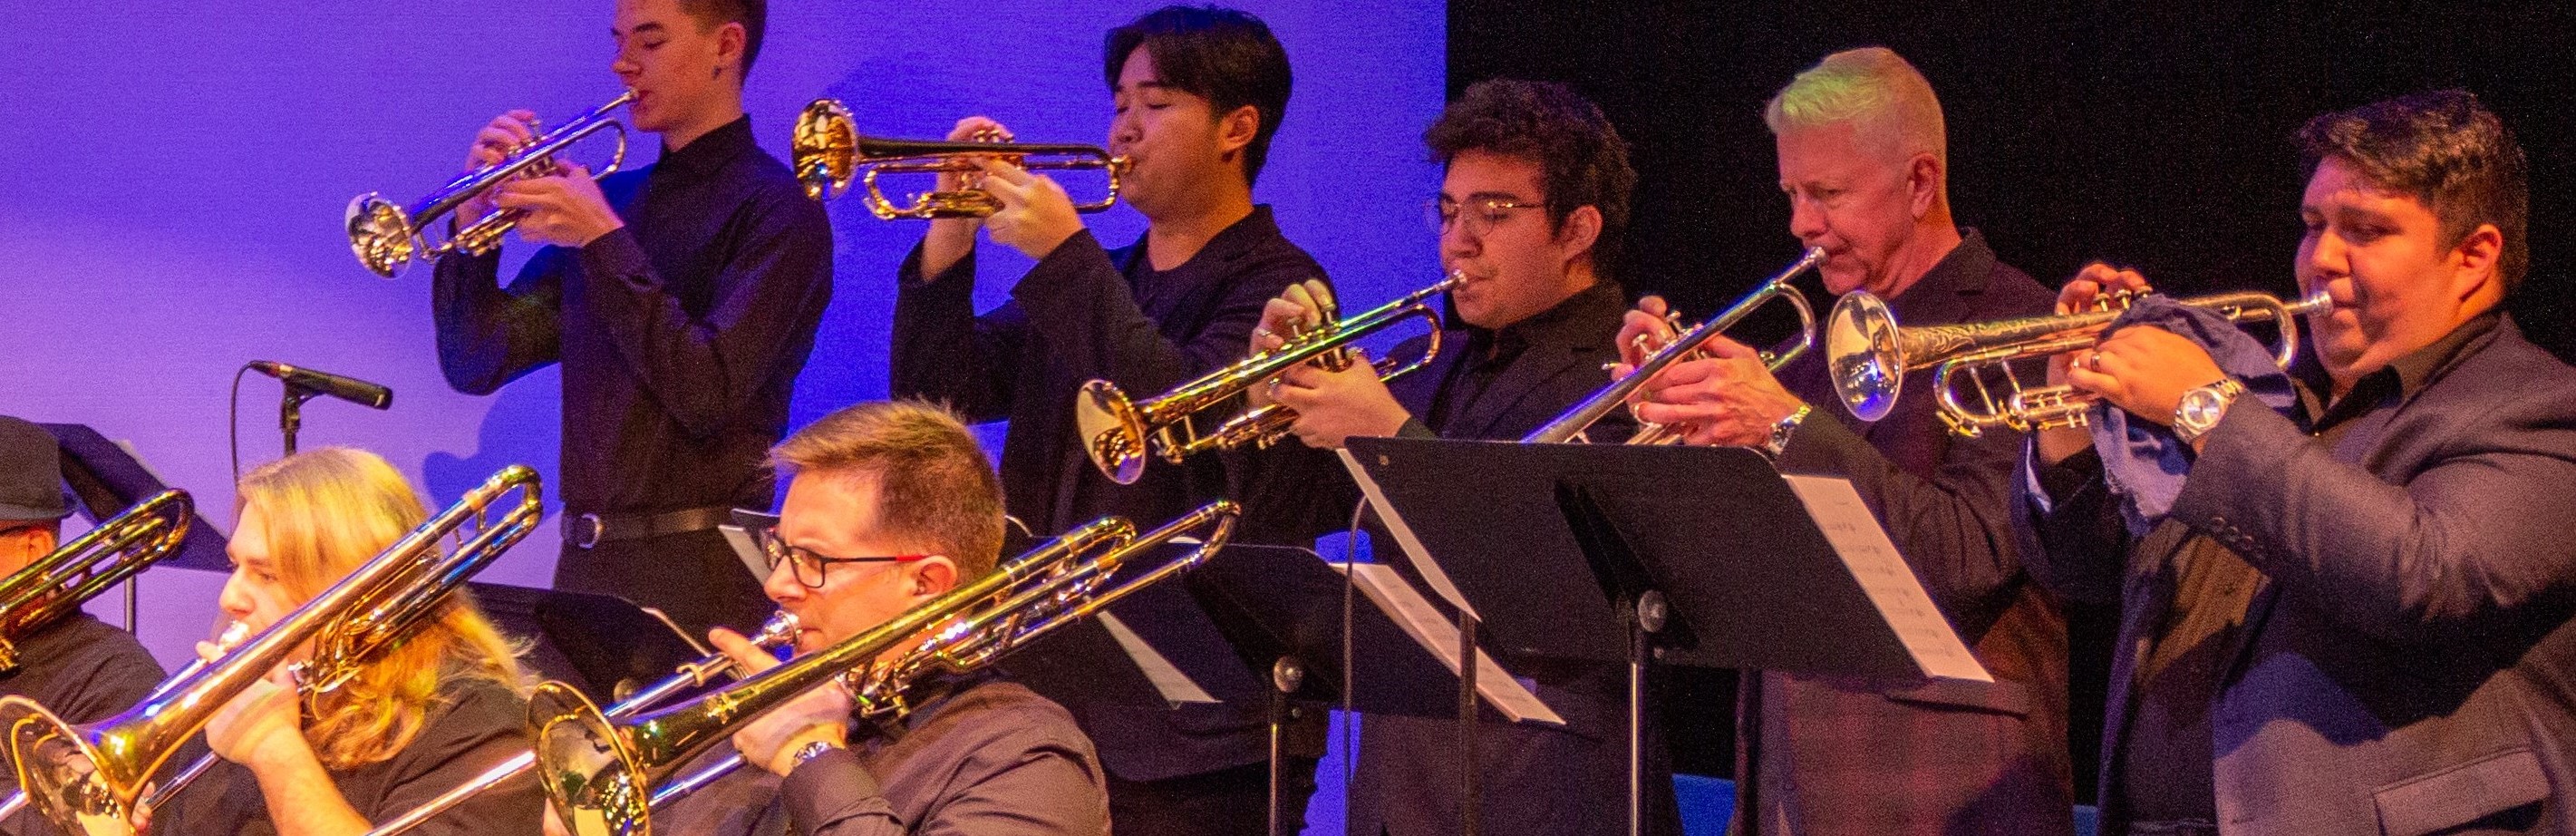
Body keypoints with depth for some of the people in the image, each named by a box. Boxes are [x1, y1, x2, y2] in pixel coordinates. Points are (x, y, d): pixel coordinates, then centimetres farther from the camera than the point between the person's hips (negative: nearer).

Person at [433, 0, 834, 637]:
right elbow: (475, 365, 12)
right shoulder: (606, 201, 13)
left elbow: (708, 393, -18)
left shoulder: (774, 209, -6)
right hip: (585, 565, 6)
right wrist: (475, 220, -3)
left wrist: (604, 239, -17)